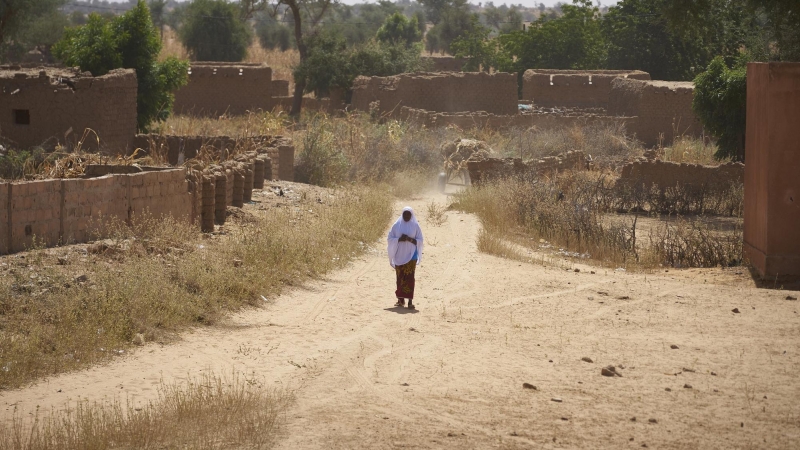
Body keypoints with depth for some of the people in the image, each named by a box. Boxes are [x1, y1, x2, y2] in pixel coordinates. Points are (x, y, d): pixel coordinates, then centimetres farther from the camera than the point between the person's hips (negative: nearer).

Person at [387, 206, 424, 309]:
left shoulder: (415, 226, 0)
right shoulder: (397, 225, 4)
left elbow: (420, 240, 1)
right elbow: (390, 238, 3)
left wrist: (410, 239, -16)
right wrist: (399, 239, -15)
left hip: (411, 255, -2)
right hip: (399, 255, 2)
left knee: (409, 277, -11)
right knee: (400, 277, 7)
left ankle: (410, 301, -15)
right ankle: (401, 299, 18)